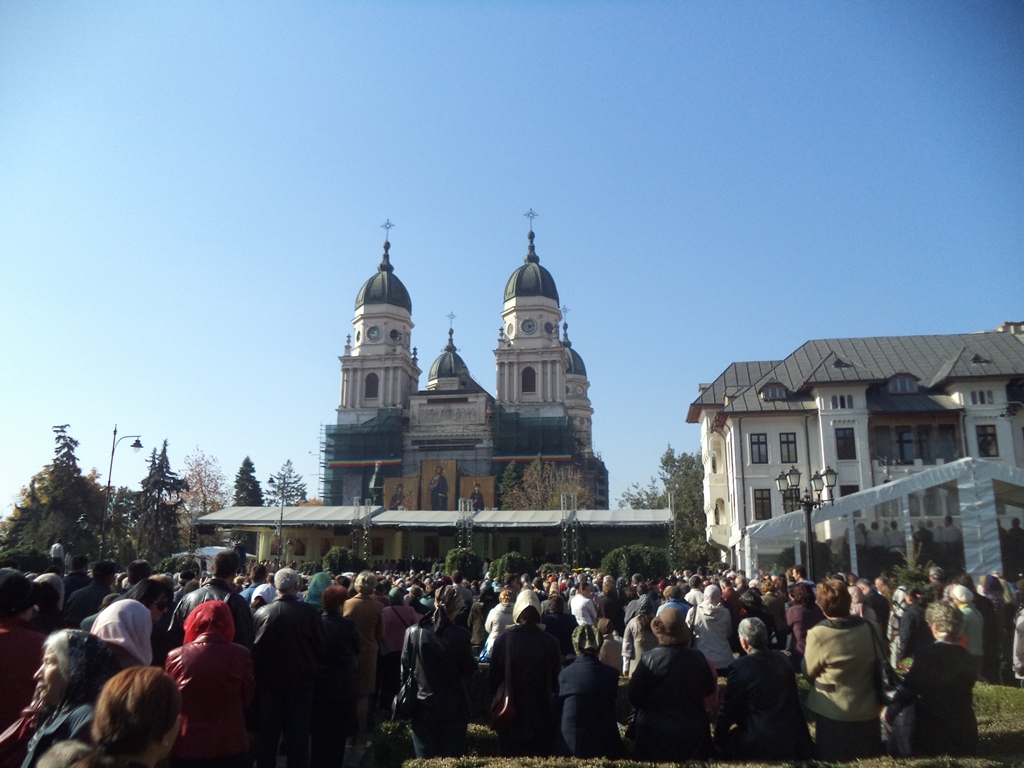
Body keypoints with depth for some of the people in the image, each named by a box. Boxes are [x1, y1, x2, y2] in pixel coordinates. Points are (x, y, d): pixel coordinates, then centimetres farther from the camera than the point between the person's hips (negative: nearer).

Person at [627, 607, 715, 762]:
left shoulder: (649, 659, -18)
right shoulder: (698, 658, -12)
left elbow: (633, 696, -11)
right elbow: (710, 690, 5)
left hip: (655, 733, -1)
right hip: (692, 732, 2)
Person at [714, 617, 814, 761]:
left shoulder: (740, 667, -20)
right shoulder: (782, 658, -1)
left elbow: (728, 708, -11)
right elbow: (792, 700, 13)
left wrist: (718, 737, 4)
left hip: (758, 743, -6)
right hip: (790, 737, 7)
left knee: (724, 741, 14)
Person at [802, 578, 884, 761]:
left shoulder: (818, 634, -25)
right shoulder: (868, 628, -13)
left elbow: (808, 671, -11)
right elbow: (880, 662, 4)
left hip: (833, 712, -4)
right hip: (867, 709, 4)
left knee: (836, 762, 14)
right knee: (869, 760, 23)